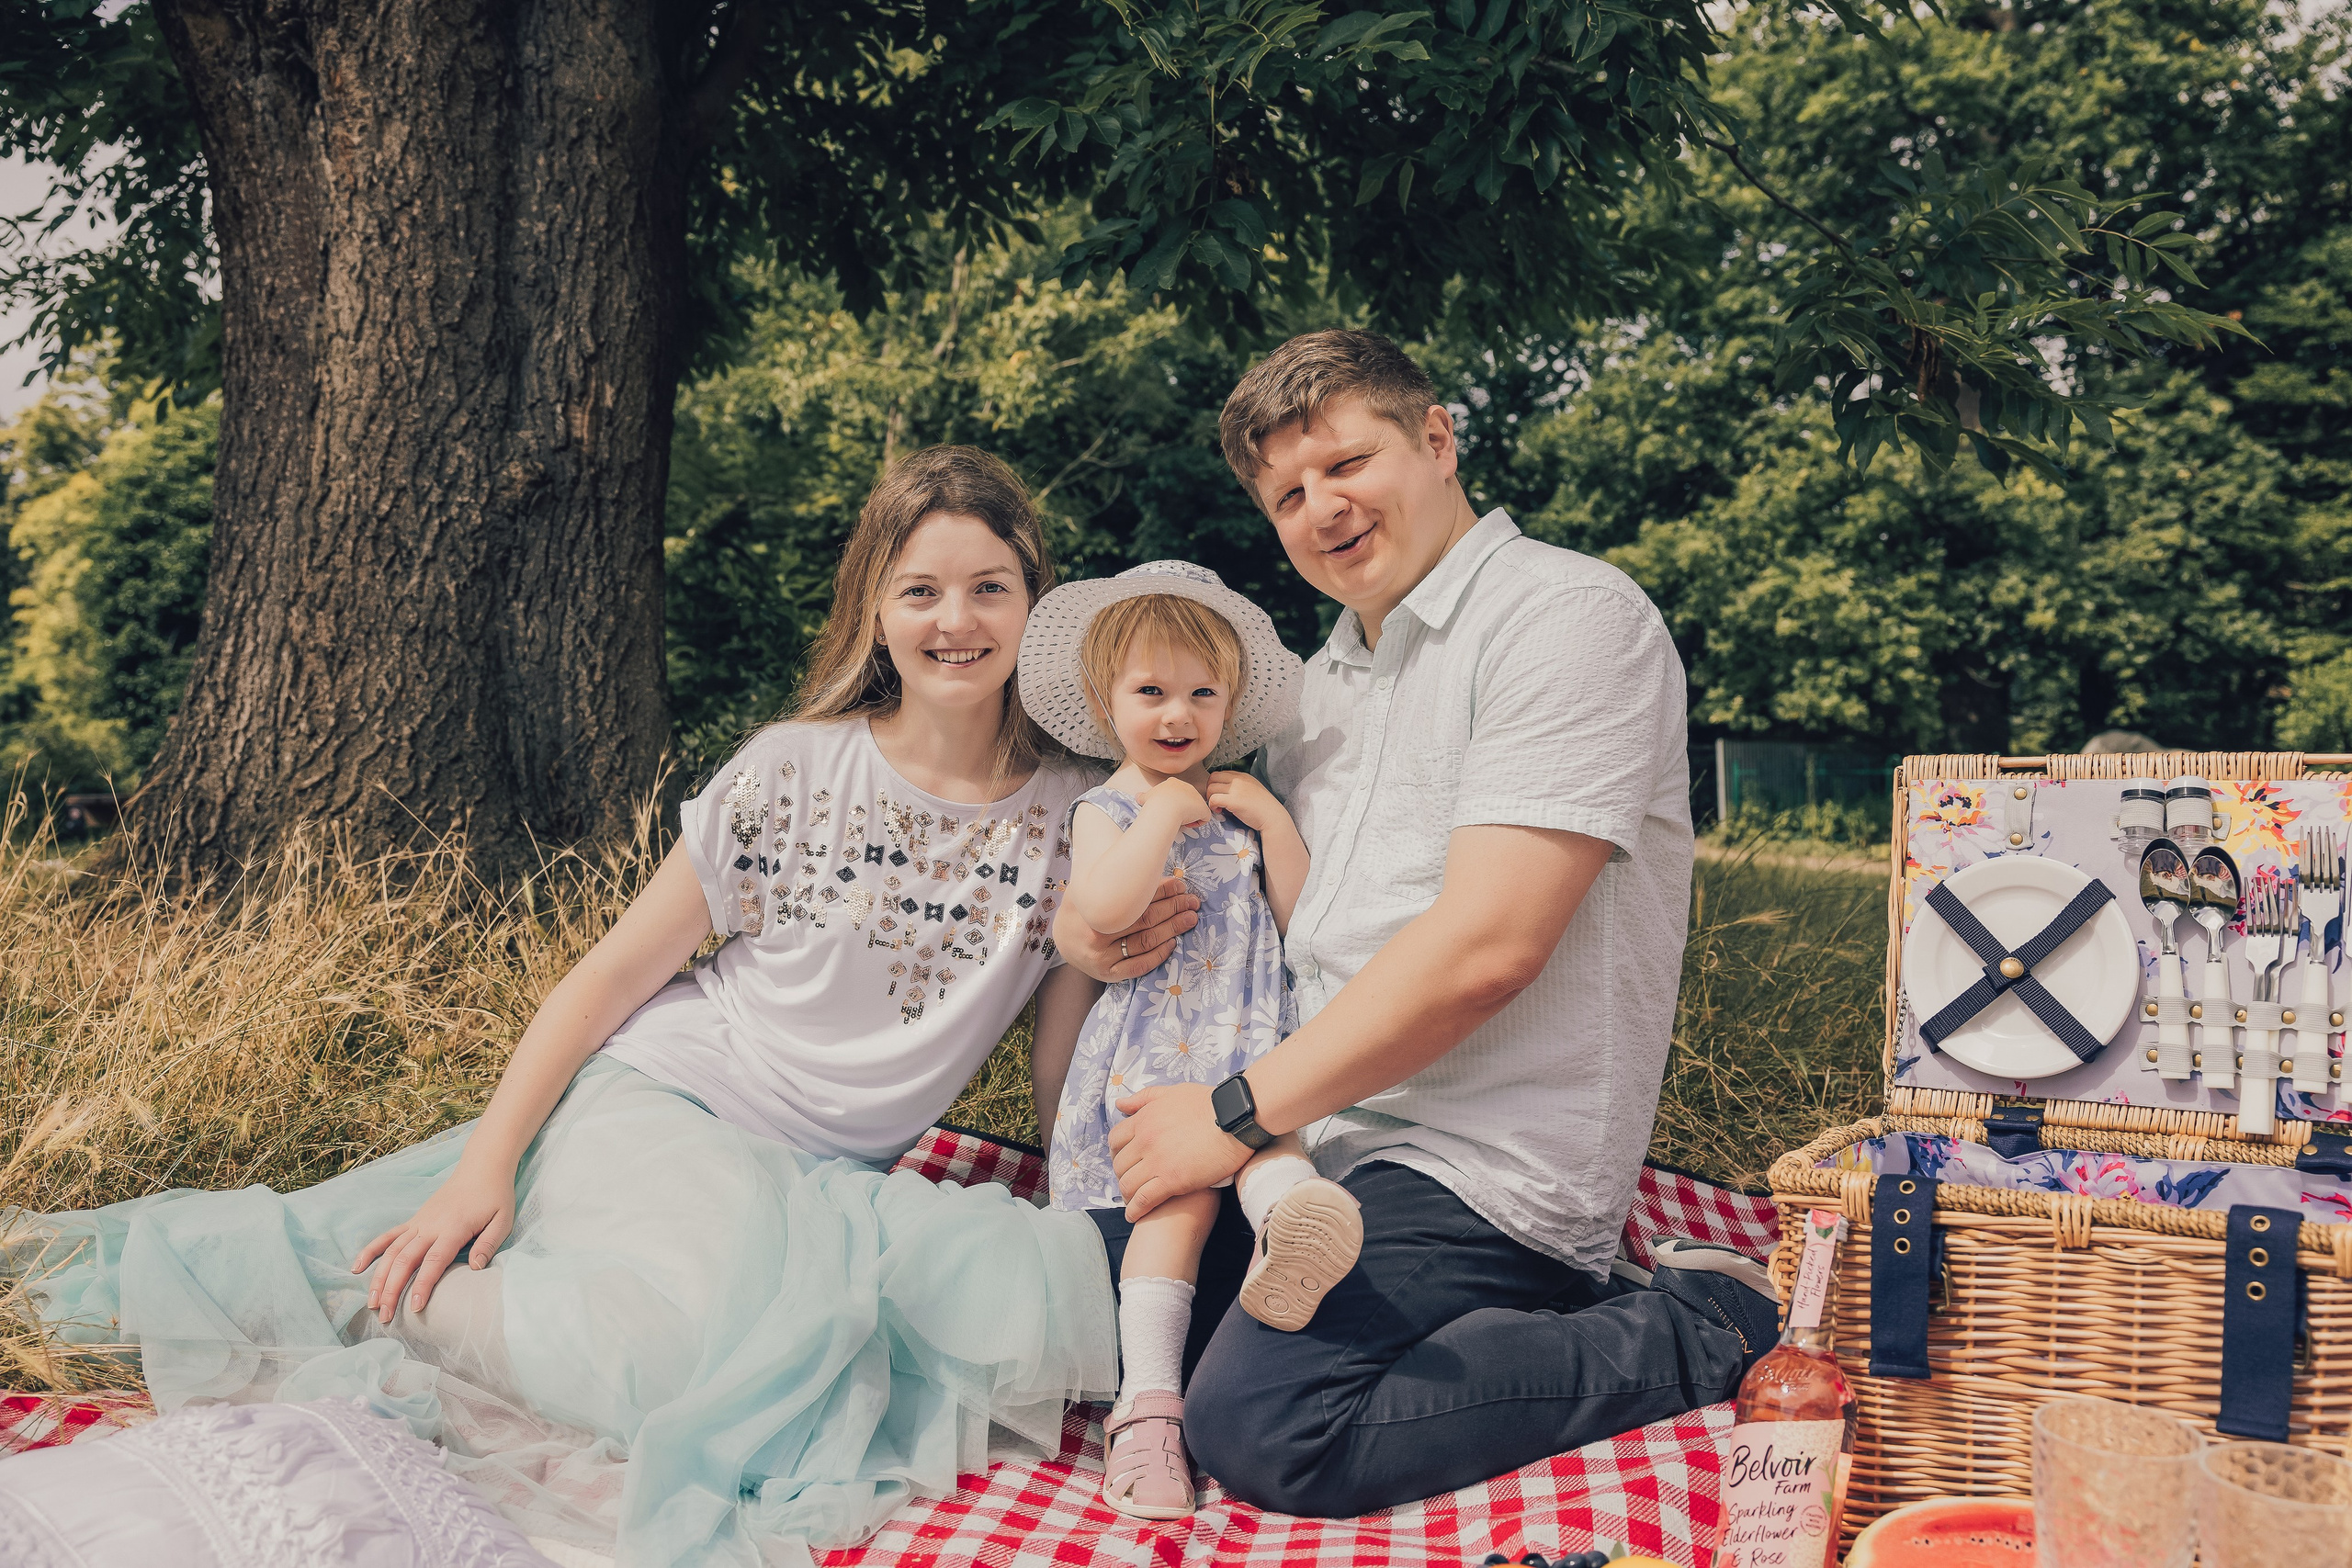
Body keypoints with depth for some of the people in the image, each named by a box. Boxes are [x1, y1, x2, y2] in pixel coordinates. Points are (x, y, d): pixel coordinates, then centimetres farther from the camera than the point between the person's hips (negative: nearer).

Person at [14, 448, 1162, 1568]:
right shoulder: (793, 772, -5)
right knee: (690, 1337, -37)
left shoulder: (1073, 820, 1)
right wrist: (483, 1164, -10)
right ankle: (370, 1286, -10)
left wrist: (1080, 1241, -3)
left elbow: (1068, 1070, 8)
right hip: (658, 1106, -4)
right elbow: (614, 974, -2)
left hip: (828, 1184, 4)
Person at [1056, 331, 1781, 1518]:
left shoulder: (1567, 613, -10)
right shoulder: (1325, 683, 18)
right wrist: (1089, 920, -1)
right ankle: (1532, 1311, 12)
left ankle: (1706, 1328, -8)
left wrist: (1239, 1113, -15)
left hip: (1477, 1168, -9)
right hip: (1326, 1134, 9)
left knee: (1257, 1430, -24)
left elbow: (1487, 943, -20)